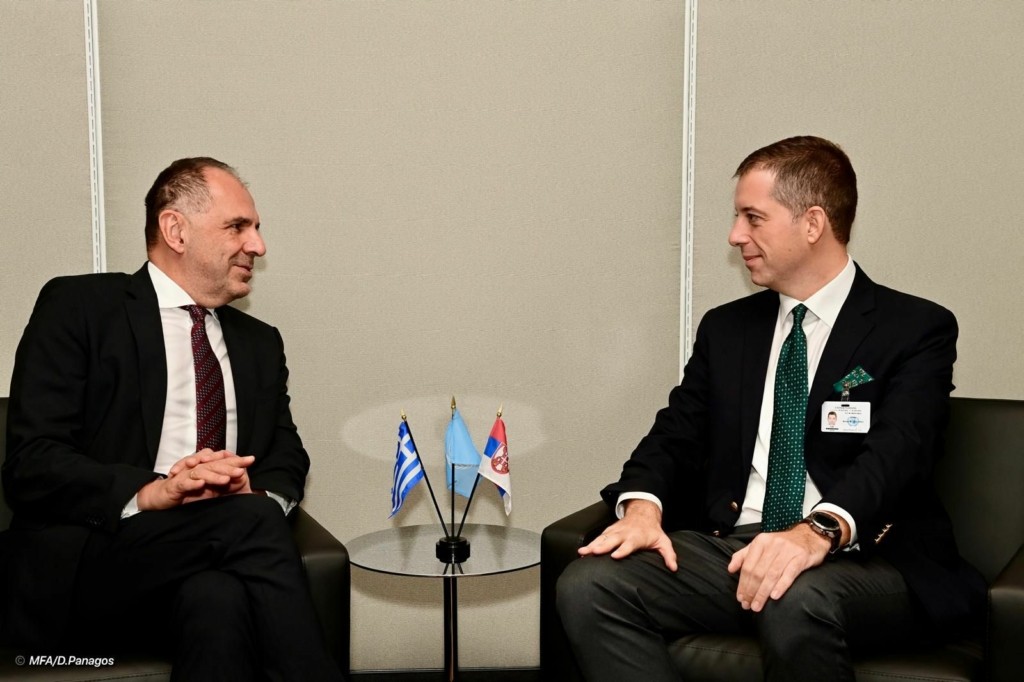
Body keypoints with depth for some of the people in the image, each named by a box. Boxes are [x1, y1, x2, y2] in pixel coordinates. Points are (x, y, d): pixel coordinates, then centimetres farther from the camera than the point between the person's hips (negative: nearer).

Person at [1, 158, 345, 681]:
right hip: (87, 558, -3)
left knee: (217, 597, -33)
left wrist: (258, 494, -9)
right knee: (255, 520, -29)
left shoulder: (260, 343, 20)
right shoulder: (77, 305, 3)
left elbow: (288, 461, 16)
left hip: (205, 571, 3)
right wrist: (153, 492, -22)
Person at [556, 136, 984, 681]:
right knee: (588, 586, -21)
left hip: (863, 558, -4)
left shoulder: (917, 329, 2)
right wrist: (643, 506, -12)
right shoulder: (726, 329, 17)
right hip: (730, 549, 4)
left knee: (797, 601, -38)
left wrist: (818, 532, -33)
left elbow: (894, 452, -14)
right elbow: (676, 434, 10)